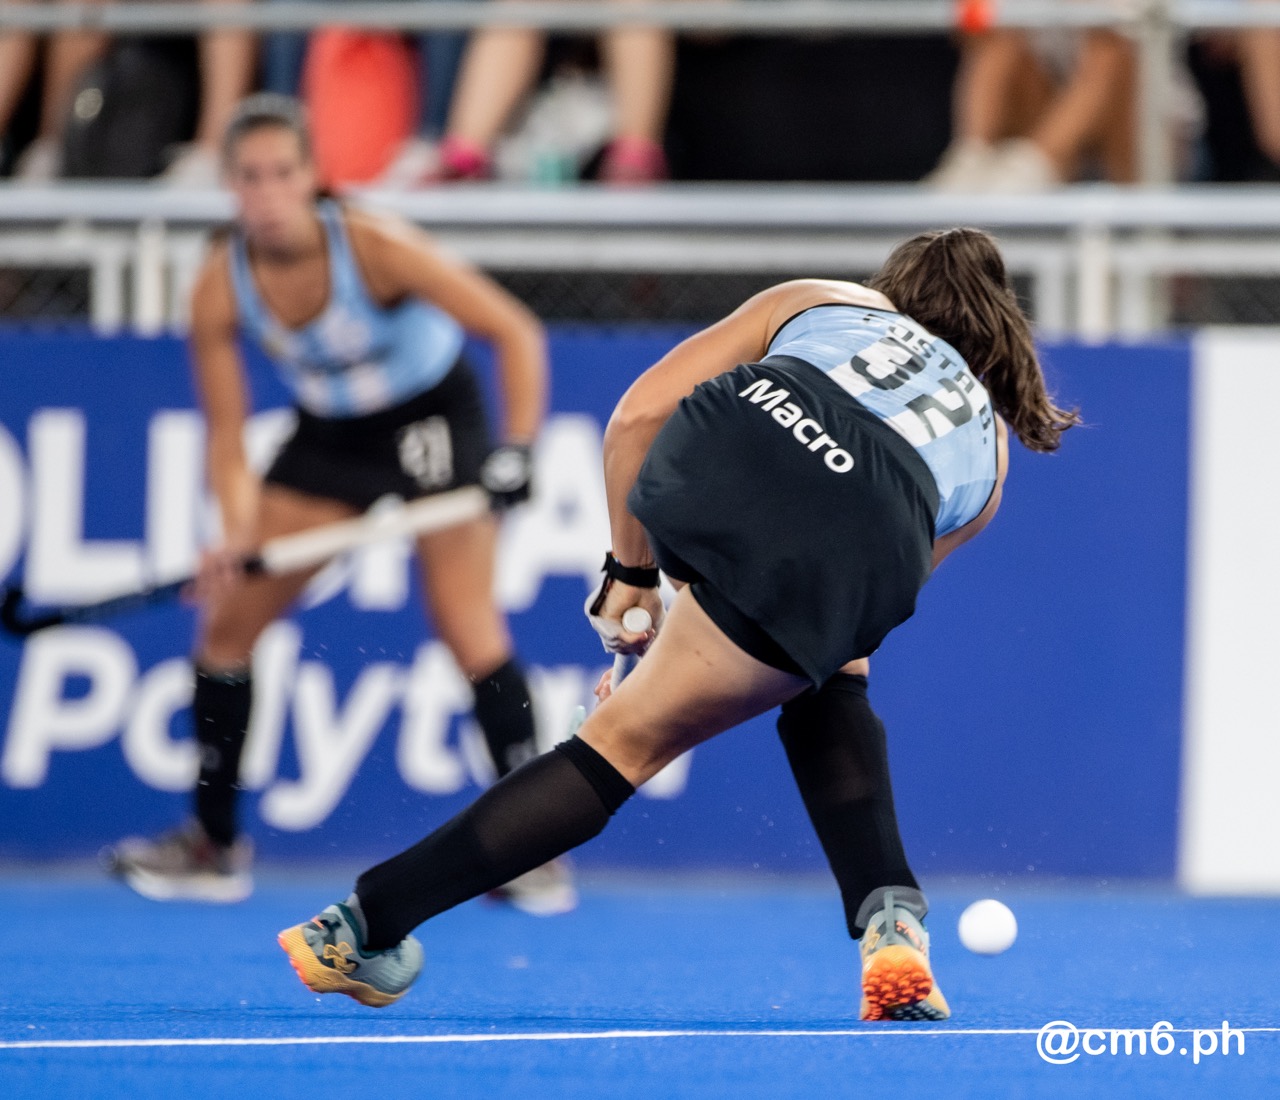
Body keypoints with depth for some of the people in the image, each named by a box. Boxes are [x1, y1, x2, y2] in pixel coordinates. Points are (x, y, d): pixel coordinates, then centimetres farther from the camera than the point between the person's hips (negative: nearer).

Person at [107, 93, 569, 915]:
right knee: (227, 621, 0)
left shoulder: (375, 249, -29)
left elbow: (517, 333, -23)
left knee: (467, 624, -20)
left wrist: (518, 450, -33)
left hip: (434, 423, -5)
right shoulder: (221, 290, -17)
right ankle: (215, 847, 14)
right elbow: (227, 435, -10)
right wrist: (238, 535, -27)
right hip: (330, 437, 5)